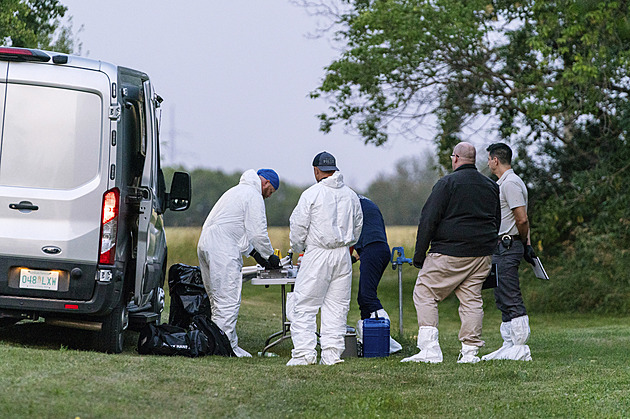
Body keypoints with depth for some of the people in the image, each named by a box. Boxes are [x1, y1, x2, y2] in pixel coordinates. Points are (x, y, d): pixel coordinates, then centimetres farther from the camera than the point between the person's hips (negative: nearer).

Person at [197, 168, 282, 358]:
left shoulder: (237, 191, 27)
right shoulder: (254, 196, -5)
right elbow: (258, 232, -9)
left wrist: (254, 252, 24)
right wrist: (270, 256, 5)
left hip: (206, 245, 10)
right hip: (223, 250, -10)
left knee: (218, 299, 14)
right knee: (229, 300, -9)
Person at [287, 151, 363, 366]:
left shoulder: (311, 194, -8)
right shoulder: (351, 195, 8)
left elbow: (298, 227, -6)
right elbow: (358, 226, 18)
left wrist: (298, 248, 12)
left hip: (317, 253, -5)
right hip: (343, 256, 5)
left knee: (305, 305, -1)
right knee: (337, 306, 9)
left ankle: (304, 352, -8)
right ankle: (332, 353, 5)